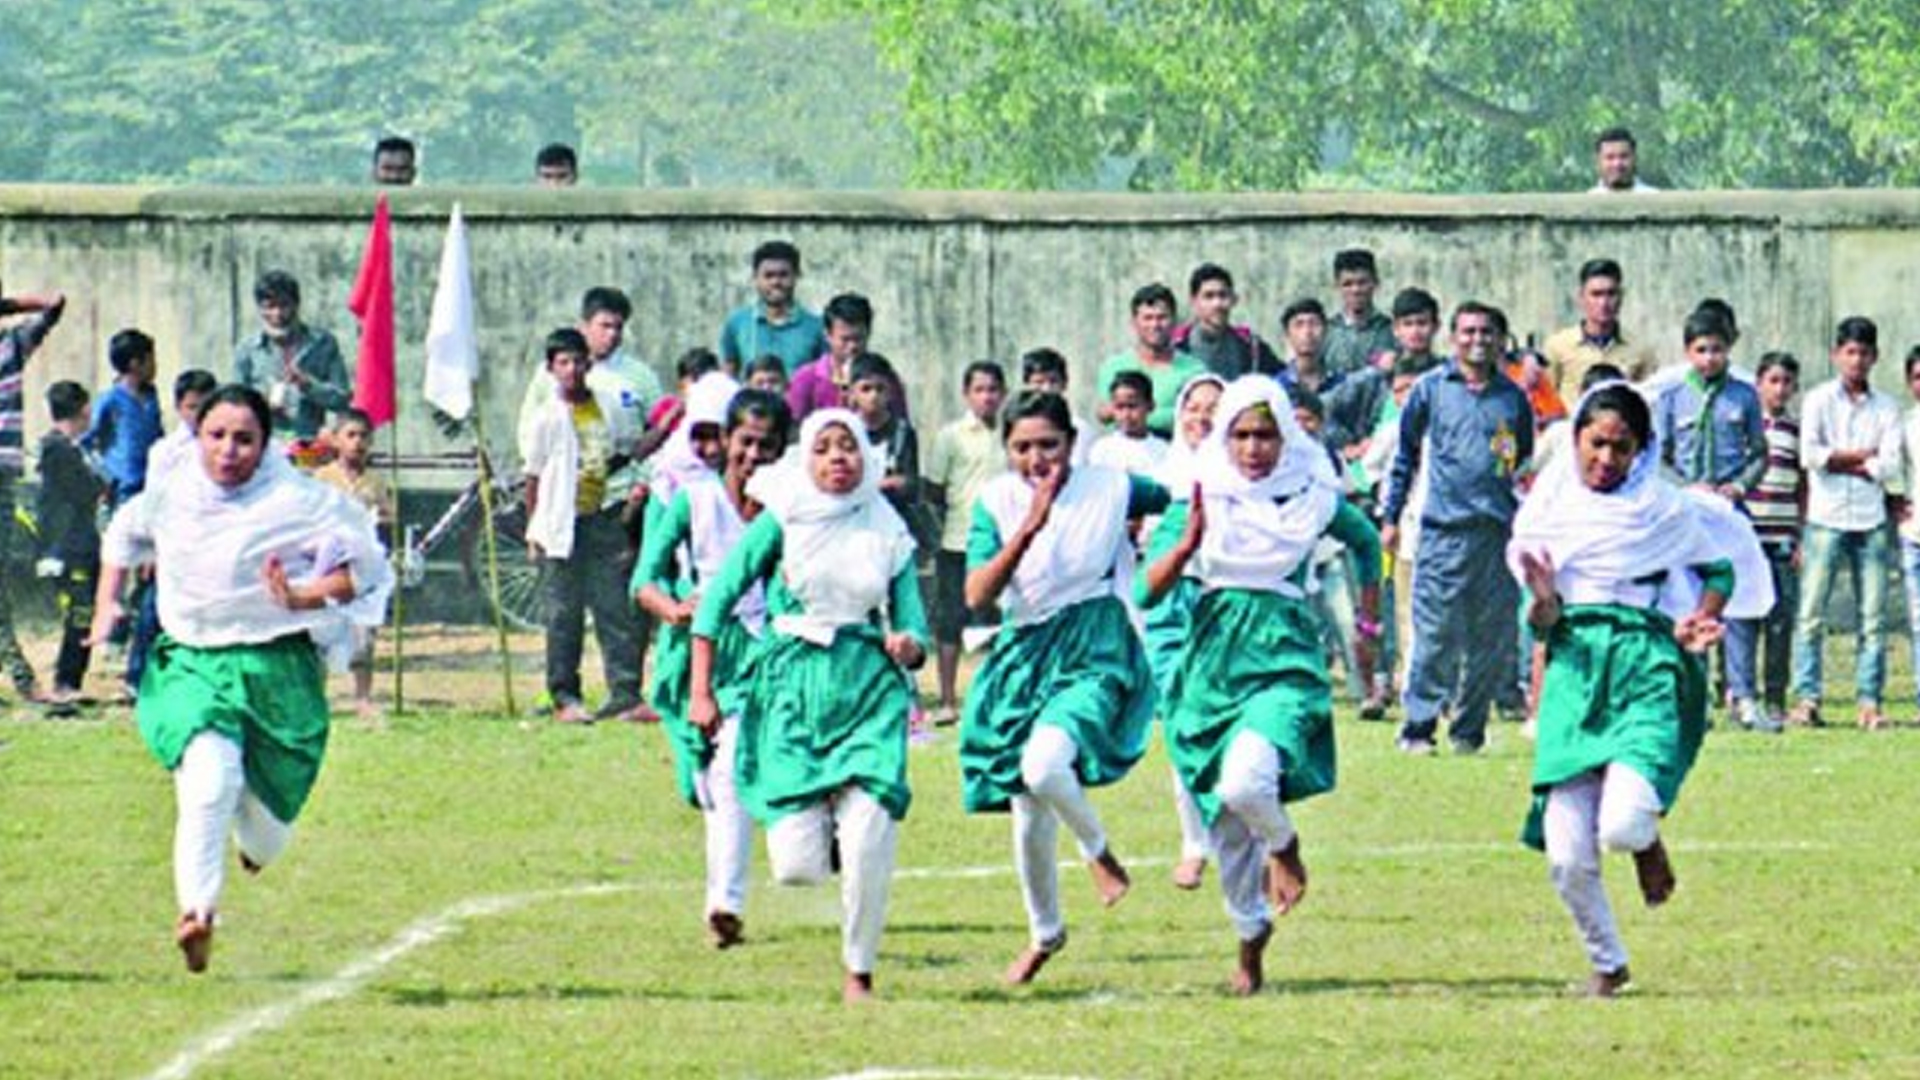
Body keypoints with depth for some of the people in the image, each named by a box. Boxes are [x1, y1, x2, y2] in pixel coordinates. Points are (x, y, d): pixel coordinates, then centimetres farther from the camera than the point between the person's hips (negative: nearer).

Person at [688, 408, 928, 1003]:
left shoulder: (888, 532, 8)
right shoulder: (782, 522, 2)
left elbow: (914, 628, 12)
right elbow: (717, 599, 2)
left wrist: (909, 646, -12)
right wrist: (701, 691, -3)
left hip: (869, 686, 1)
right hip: (792, 686, -1)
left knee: (867, 848, -15)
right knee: (798, 866, -9)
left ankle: (859, 974, 6)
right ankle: (810, 820, 30)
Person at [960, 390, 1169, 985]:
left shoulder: (1111, 488, -5)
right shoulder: (998, 501, -3)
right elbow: (977, 594, -16)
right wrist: (1028, 529, -24)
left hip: (1096, 651, -3)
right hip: (1026, 656, 3)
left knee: (1045, 765, -31)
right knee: (1029, 819, 9)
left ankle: (1098, 849, 0)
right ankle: (1044, 932, 33)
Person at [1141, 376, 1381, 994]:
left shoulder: (1313, 498, 1)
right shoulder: (1200, 501, 0)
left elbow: (1366, 540, 23)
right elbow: (1148, 591, -9)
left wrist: (1369, 605, 21)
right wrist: (1187, 545, -24)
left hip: (1283, 662, -2)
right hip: (1212, 664, 2)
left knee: (1245, 782, -28)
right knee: (1226, 826, 7)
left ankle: (1284, 845, 6)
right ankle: (1249, 934, 30)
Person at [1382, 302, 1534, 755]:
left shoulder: (1512, 397, 13)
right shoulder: (1431, 390, 8)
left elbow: (1526, 461, 22)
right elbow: (1405, 455, 13)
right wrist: (1391, 517, 9)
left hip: (1499, 528, 3)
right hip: (1444, 527, -3)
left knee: (1492, 637, 2)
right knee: (1435, 634, -9)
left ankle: (1469, 728, 11)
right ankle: (1418, 723, -4)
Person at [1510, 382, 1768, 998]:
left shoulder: (1667, 511, 2)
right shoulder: (1549, 512, 9)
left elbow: (1725, 565, 15)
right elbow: (1538, 623, 11)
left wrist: (1698, 621, -3)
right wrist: (1543, 607, -12)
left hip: (1649, 669, -3)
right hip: (1575, 669, 3)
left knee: (1622, 826, -23)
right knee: (1567, 855, -6)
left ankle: (1647, 839, 16)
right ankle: (1606, 964, 20)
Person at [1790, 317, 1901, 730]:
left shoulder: (1886, 408, 9)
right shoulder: (1819, 401, 4)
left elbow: (1890, 468, -2)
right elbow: (1810, 454, -9)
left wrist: (1840, 462, -7)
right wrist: (1863, 455, -4)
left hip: (1871, 523, 2)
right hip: (1826, 520, -2)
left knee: (1874, 618, -1)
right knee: (1812, 614, -7)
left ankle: (1868, 701, 1)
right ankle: (1806, 699, -7)